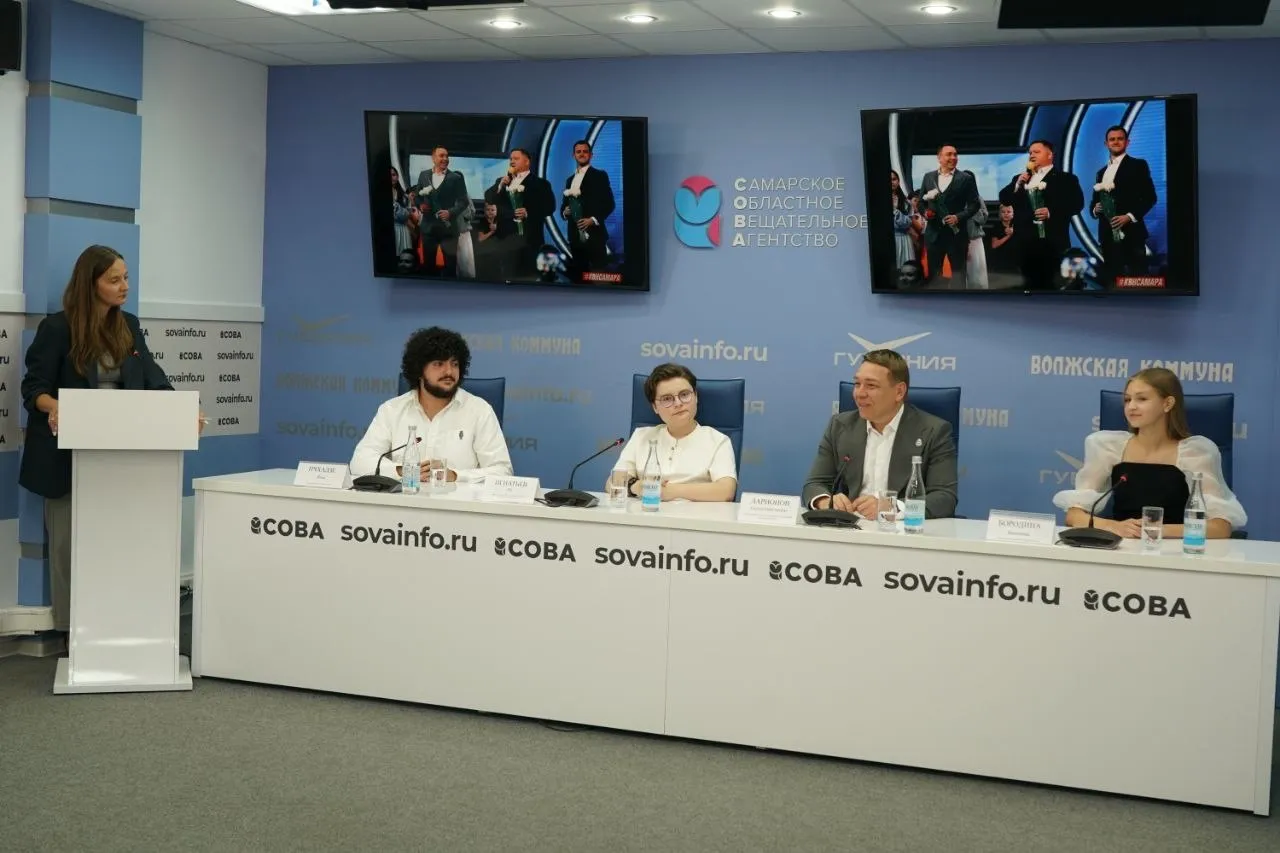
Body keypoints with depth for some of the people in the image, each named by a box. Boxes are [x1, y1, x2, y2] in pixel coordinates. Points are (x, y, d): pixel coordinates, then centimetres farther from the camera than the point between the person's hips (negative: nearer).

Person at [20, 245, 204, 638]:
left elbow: (153, 381, 5)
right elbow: (34, 387, -9)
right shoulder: (57, 328, -7)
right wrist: (55, 408, -31)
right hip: (71, 453, -4)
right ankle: (72, 627, 11)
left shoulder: (129, 327, 9)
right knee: (71, 540, 2)